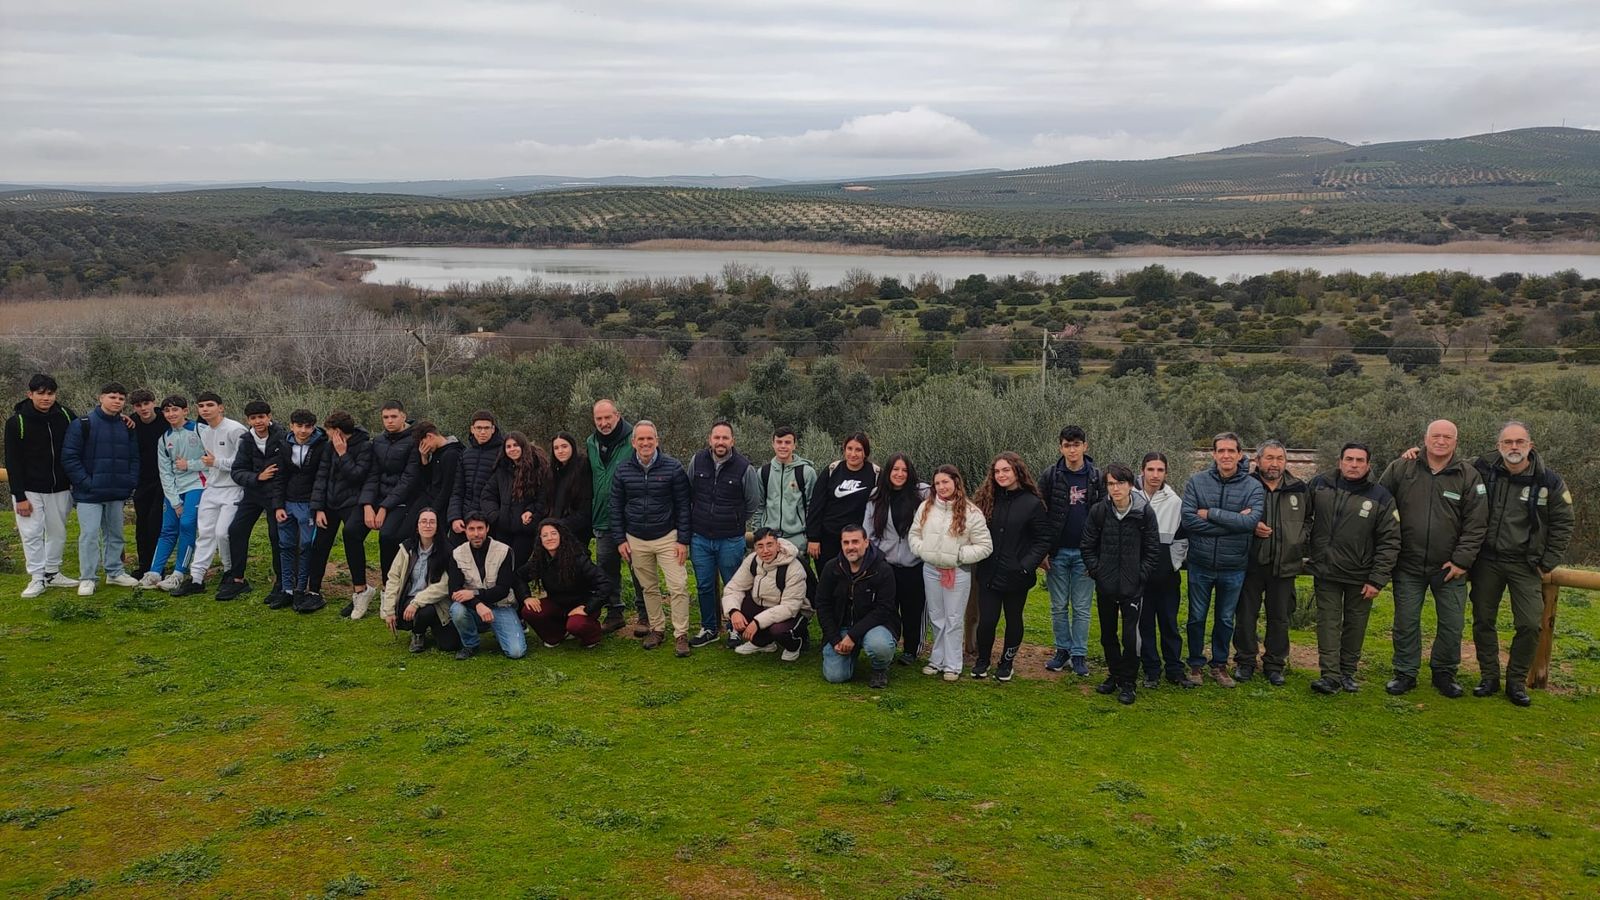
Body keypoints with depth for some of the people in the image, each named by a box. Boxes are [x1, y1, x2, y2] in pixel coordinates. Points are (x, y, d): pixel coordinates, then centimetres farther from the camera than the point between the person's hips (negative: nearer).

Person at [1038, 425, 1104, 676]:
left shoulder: (1097, 477, 1)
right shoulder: (1051, 475, 0)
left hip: (1084, 553, 0)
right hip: (1058, 552, 1)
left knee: (1082, 608, 6)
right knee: (1059, 607, 9)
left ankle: (1079, 655, 15)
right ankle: (1062, 650, 21)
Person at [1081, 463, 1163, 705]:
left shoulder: (1144, 512, -9)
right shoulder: (1098, 511, -5)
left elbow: (1153, 551, -3)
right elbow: (1088, 546, 4)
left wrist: (1140, 576, -7)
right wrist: (1097, 572, -3)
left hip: (1133, 587, -2)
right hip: (1105, 587, 3)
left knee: (1130, 637, -4)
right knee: (1107, 635, 14)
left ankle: (1127, 682, 12)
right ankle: (1114, 674, 32)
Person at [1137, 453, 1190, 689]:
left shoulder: (1175, 502, 0)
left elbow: (1182, 538, 9)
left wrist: (1175, 563, 2)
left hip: (1167, 571, 0)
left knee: (1169, 622, 6)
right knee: (1145, 622, 6)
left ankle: (1174, 669, 16)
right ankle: (1151, 670, 14)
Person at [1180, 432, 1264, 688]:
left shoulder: (1252, 486, -6)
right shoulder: (1197, 482, -6)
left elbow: (1252, 520, -22)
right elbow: (1188, 520, -18)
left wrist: (1211, 514, -20)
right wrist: (1233, 521, -19)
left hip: (1234, 567, 0)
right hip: (1201, 564, 0)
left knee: (1226, 619, 15)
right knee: (1197, 617, 12)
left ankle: (1220, 665, 31)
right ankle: (1196, 664, 28)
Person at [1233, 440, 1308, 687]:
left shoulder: (1299, 489, 5)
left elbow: (1309, 520, 19)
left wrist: (1301, 547, 7)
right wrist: (1250, 525, -15)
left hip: (1285, 565, 2)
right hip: (1251, 563, -2)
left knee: (1280, 617, 10)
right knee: (1246, 615, 6)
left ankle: (1275, 664, 22)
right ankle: (1245, 661, 20)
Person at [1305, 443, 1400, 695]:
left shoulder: (1380, 497, -8)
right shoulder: (1320, 485, -3)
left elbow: (1390, 542, -7)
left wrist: (1377, 580, -11)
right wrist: (1306, 549, 6)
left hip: (1360, 576, -1)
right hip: (1325, 572, 1)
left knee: (1355, 624, 10)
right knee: (1328, 621, -2)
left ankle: (1348, 672, 23)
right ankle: (1330, 675, 0)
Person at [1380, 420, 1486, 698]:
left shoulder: (1469, 476, -2)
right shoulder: (1401, 469, -2)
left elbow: (1476, 524, -3)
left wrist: (1462, 560, -9)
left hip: (1450, 568, 0)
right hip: (1408, 565, 0)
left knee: (1452, 624, 7)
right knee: (1406, 622, 7)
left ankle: (1444, 673, 24)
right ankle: (1405, 673, 20)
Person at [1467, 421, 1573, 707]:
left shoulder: (1549, 482, -6)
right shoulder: (1482, 471, -5)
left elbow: (1562, 524, 2)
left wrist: (1548, 563, 0)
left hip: (1525, 565, -1)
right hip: (1487, 561, 1)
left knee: (1530, 624, -4)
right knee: (1483, 620, 7)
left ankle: (1516, 681, 12)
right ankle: (1489, 677, 22)